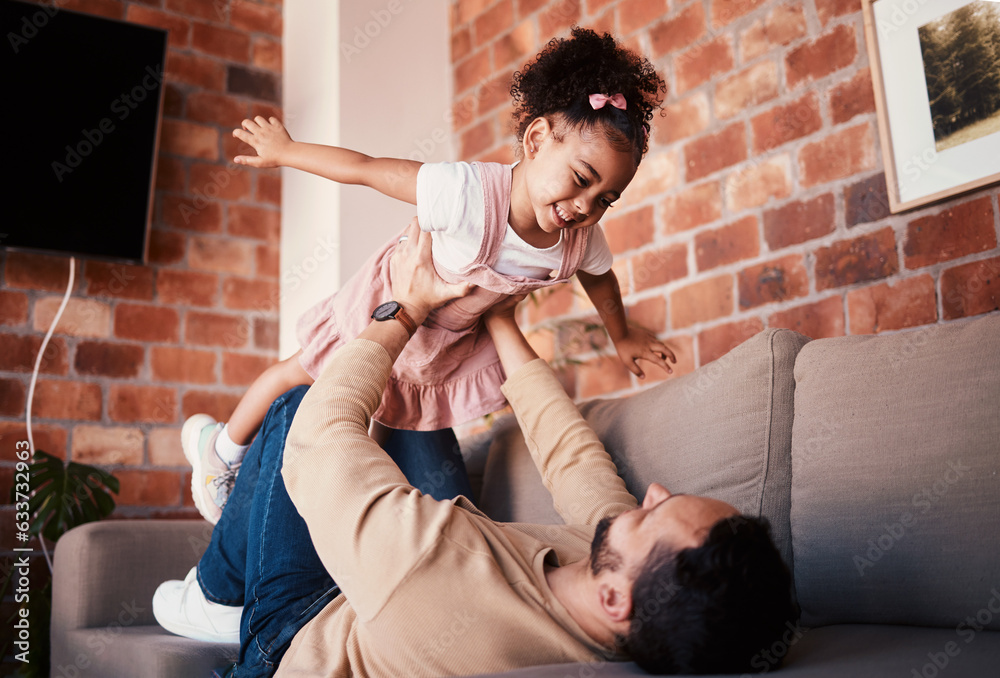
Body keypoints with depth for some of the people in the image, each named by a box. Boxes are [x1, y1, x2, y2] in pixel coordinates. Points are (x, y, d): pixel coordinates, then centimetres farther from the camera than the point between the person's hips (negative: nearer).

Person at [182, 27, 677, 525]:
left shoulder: (582, 241, -27)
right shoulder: (467, 193, -46)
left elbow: (599, 279, -2)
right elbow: (367, 169, -35)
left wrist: (621, 336, 16)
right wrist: (283, 152, -22)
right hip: (390, 305, -3)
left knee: (403, 417, 20)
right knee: (299, 374, 18)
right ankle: (224, 451, 44)